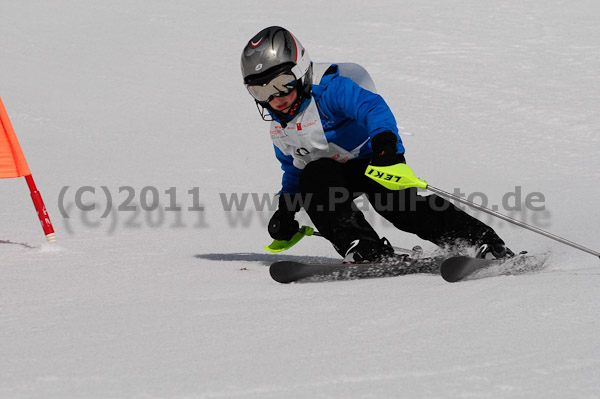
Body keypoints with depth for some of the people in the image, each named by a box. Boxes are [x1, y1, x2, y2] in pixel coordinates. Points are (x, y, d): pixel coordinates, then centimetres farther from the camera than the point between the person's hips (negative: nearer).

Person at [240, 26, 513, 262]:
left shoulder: (328, 88, -21)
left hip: (373, 158, -6)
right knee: (313, 177, -29)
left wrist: (384, 140, -58)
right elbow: (293, 169, 22)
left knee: (399, 208, -31)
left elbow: (372, 106, -39)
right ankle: (362, 250, -37)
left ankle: (485, 243, -26)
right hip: (335, 172, 6)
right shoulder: (278, 124, 5)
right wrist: (286, 208, 11)